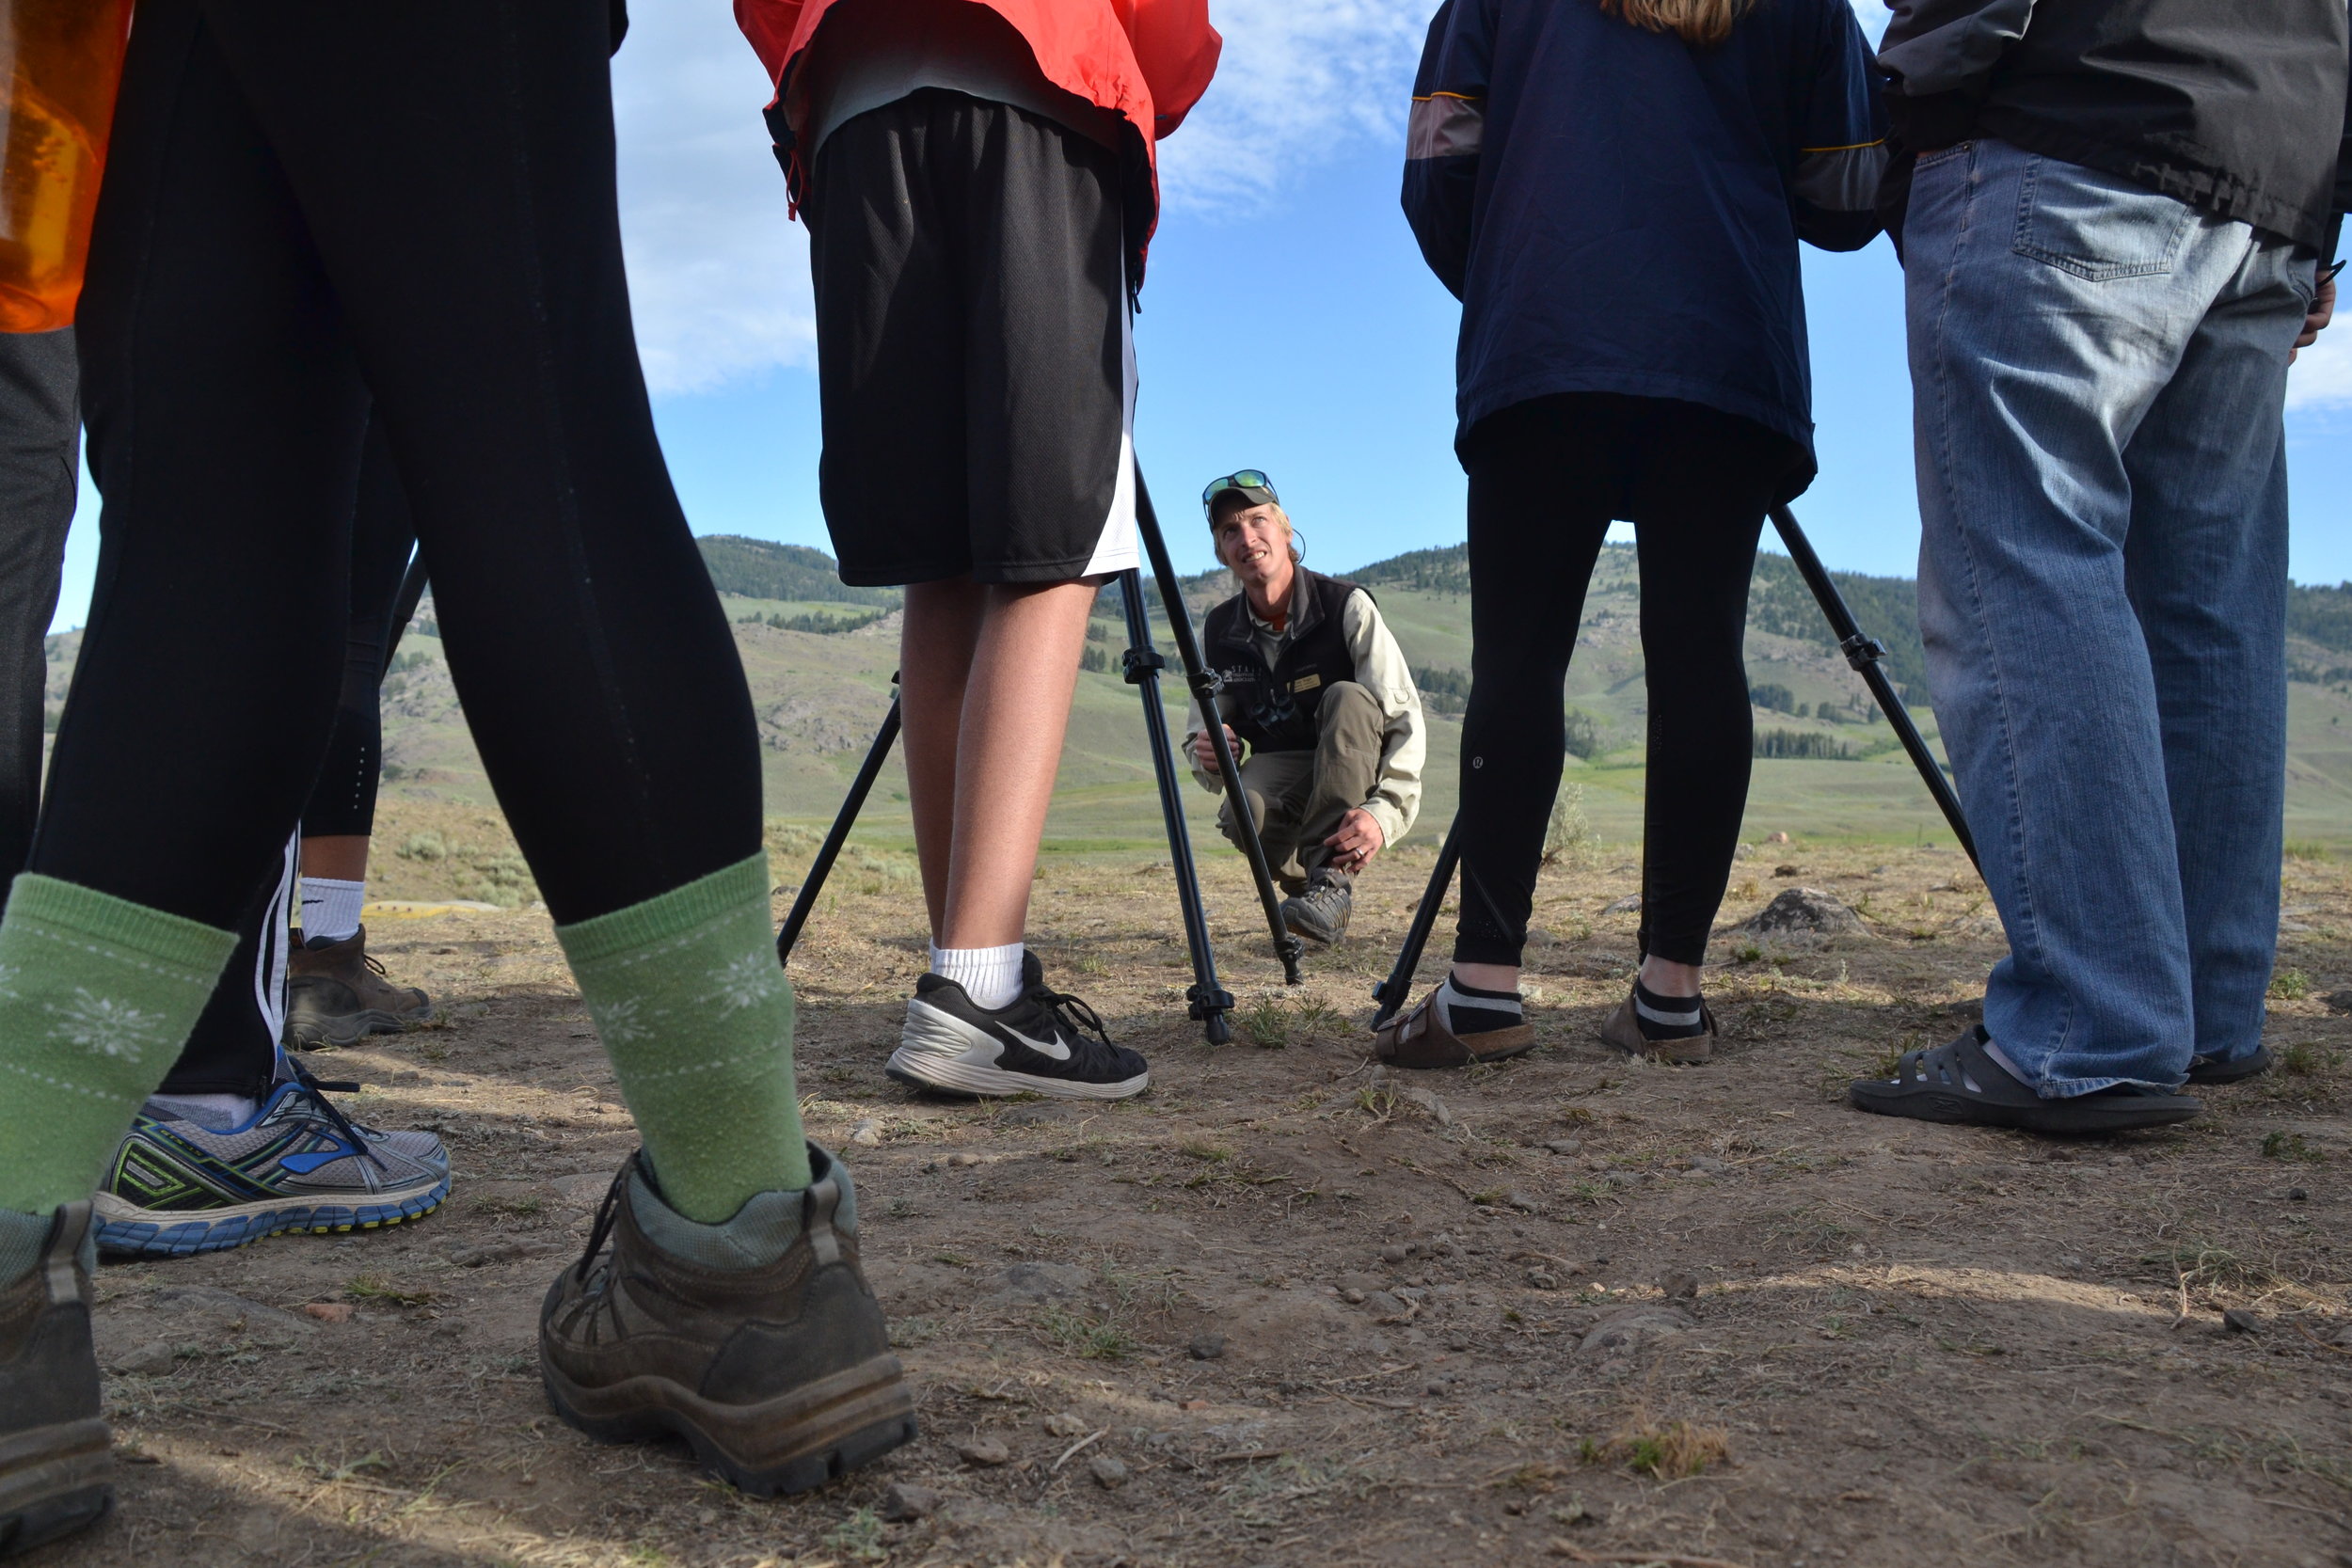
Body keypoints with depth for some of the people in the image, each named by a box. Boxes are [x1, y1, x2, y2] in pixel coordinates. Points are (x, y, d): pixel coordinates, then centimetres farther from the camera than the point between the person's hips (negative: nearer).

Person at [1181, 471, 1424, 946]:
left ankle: (1330, 878, -32)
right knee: (1244, 816, -33)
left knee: (1348, 698, -33)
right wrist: (1208, 757, -21)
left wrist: (1386, 809, -35)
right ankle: (1303, 877, 0)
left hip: (1355, 774, -2)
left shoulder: (1347, 606, -14)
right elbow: (1202, 735, 6)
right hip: (1279, 768, 2)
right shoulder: (1217, 631, -2)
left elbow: (1405, 717, -19)